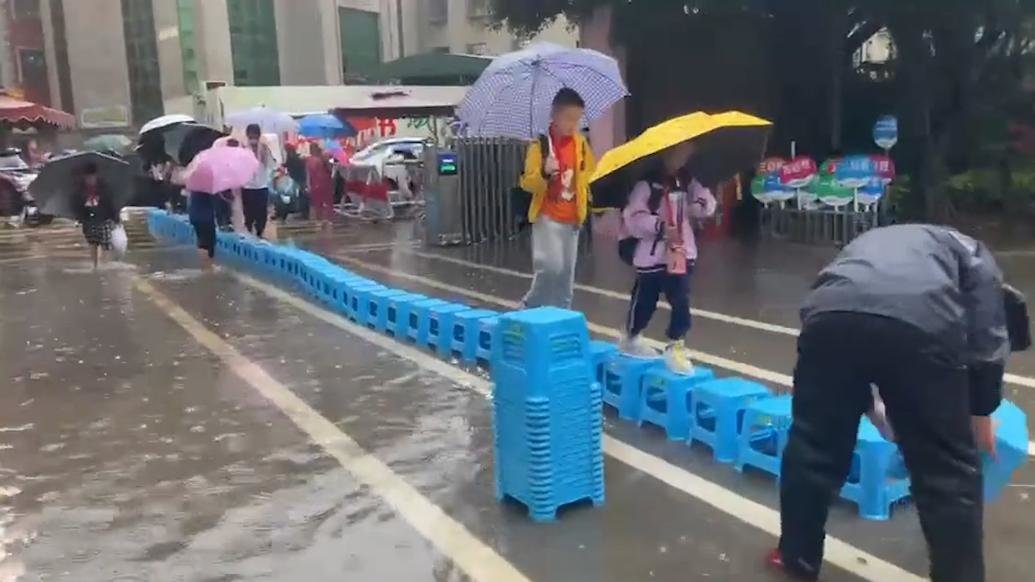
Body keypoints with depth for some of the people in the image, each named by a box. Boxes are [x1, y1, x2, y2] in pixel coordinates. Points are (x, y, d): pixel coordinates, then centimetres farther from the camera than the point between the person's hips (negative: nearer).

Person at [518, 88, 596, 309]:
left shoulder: (581, 143, 5)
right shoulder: (540, 144, -9)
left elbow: (590, 175, 19)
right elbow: (527, 183, -9)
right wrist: (544, 173, -28)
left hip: (573, 218, 5)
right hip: (548, 217, -5)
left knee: (566, 273, 9)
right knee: (551, 267, -15)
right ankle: (529, 309, 5)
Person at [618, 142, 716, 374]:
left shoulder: (687, 182, 9)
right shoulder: (646, 183, -12)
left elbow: (706, 209, 6)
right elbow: (633, 219, -19)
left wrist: (697, 187, -10)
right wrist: (660, 226, -28)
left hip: (682, 252, 5)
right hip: (651, 255, -5)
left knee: (681, 301, -2)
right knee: (644, 301, 10)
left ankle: (676, 347, 10)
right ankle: (631, 338, 34)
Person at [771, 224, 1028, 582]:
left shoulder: (870, 242, 44)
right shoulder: (971, 252, 34)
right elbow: (988, 339, 21)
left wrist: (867, 405, 54)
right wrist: (981, 412, 35)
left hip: (831, 314, 3)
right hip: (921, 322, -3)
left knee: (813, 446, 22)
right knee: (948, 469, 16)